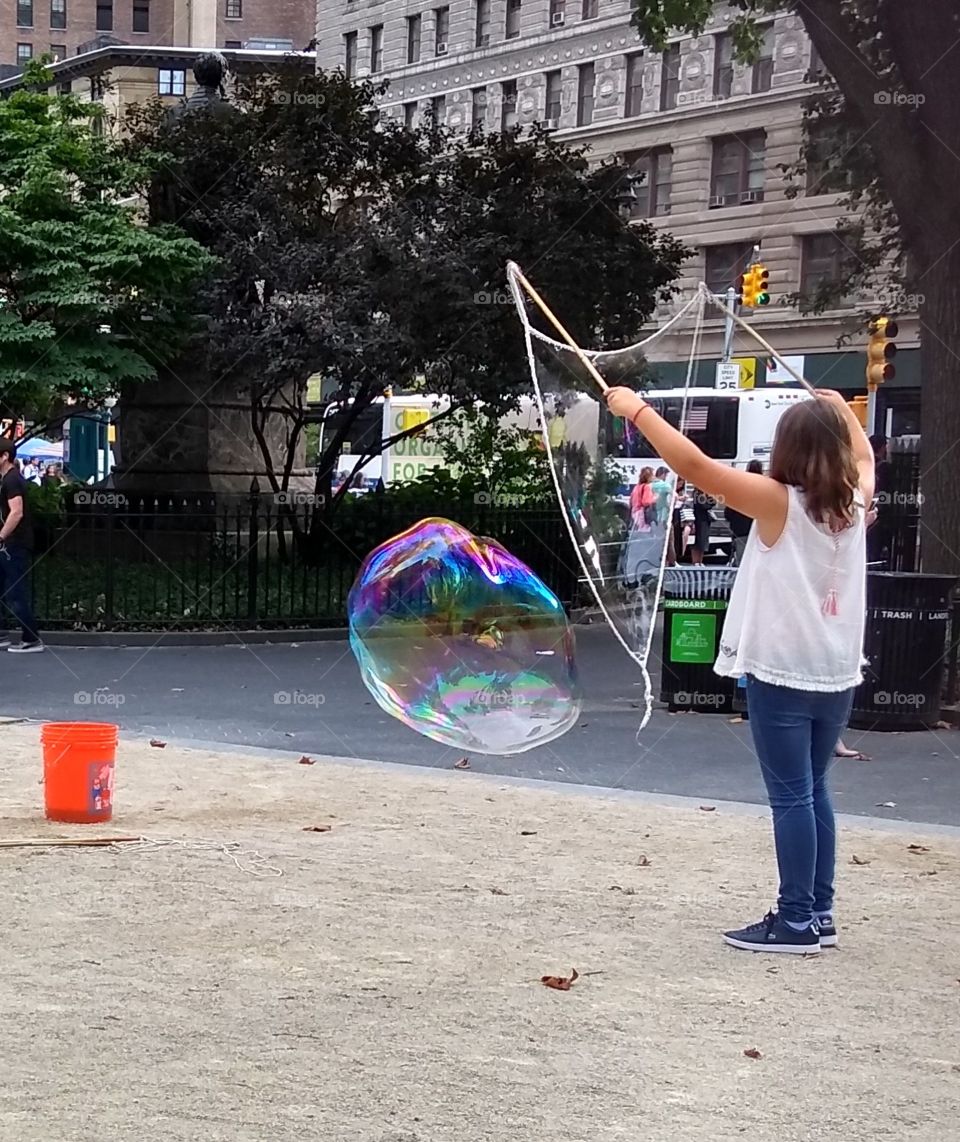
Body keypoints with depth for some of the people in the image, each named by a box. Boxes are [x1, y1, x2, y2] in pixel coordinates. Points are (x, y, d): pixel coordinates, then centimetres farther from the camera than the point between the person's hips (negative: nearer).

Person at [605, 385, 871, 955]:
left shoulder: (780, 503, -14)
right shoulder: (855, 503, 2)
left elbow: (694, 465, -17)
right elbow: (864, 456, 27)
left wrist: (639, 410, -11)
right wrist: (841, 409, 38)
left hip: (782, 673, -6)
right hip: (837, 675, 6)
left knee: (792, 795, -2)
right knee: (814, 788, 16)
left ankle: (797, 921, 2)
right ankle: (820, 912, 20)